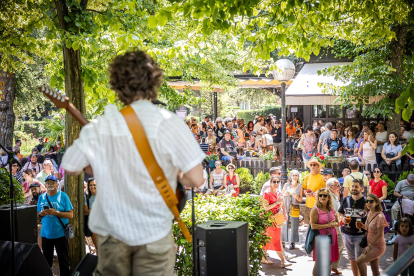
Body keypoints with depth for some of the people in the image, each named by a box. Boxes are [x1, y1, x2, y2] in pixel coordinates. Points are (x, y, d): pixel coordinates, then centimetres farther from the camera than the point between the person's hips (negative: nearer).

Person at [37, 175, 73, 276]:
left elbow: (70, 214, -8)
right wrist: (41, 214, -10)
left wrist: (55, 212, -19)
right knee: (46, 260, 12)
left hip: (60, 233, -4)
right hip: (46, 234, 4)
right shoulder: (41, 197, 8)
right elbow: (38, 215, 12)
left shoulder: (63, 196, -4)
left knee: (64, 260, -1)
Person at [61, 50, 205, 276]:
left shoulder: (99, 127, -6)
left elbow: (70, 168, 5)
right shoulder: (168, 124, -16)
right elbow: (196, 180, -18)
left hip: (111, 230, 3)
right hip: (153, 232, -3)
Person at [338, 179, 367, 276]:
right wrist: (342, 218, -6)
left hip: (360, 235, -4)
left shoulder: (366, 201, -6)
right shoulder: (345, 200, 7)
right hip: (347, 234, 5)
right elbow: (340, 213, 16)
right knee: (352, 259, 15)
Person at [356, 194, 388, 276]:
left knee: (359, 261, -8)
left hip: (377, 247, -8)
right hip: (372, 245, 8)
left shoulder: (379, 216, -22)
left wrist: (369, 246, -15)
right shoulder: (369, 213, 3)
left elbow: (379, 235, -20)